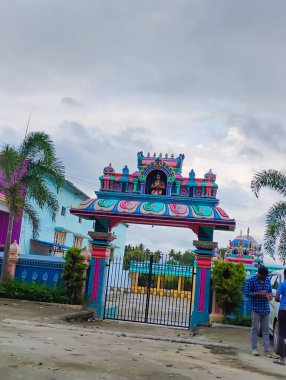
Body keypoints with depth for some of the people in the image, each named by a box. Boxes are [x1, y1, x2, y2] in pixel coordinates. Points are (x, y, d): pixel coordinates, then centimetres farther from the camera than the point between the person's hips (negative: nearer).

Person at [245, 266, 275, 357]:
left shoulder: (267, 280, 10)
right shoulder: (252, 280, -6)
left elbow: (270, 290, 19)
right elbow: (247, 293, -8)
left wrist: (270, 295, -5)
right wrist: (259, 293, -19)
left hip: (266, 308, 5)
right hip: (256, 308, -5)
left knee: (266, 329, 4)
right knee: (254, 329, 0)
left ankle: (266, 350, 6)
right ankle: (254, 349, 8)